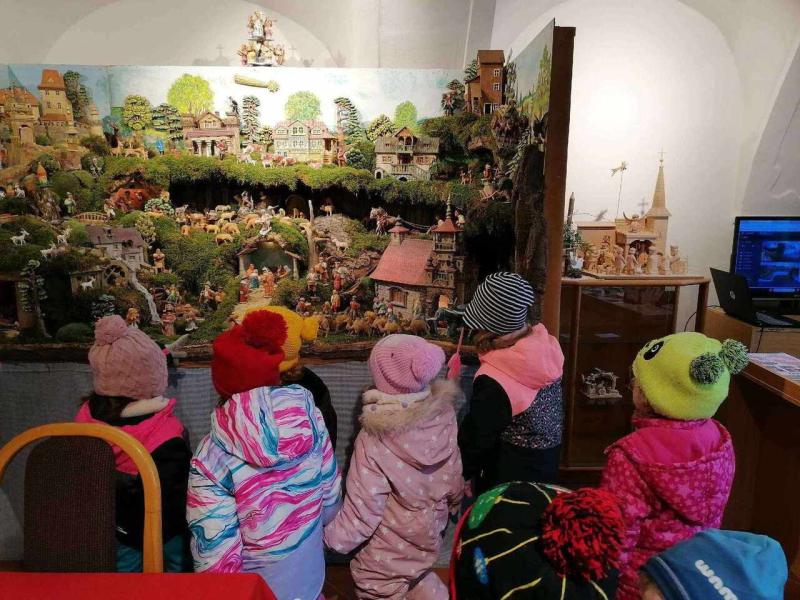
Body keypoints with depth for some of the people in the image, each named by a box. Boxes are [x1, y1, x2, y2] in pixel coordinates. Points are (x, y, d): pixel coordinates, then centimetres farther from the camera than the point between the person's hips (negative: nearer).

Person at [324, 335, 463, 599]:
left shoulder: (375, 439, -31)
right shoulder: (443, 417, -18)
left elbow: (362, 511, -23)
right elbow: (453, 484, -4)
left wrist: (330, 536, -6)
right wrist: (448, 507, 16)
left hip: (385, 558, -4)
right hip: (427, 541, 5)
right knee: (417, 577, 31)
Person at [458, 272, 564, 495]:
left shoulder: (493, 382, -34)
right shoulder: (547, 345, -15)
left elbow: (477, 437, -20)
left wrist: (463, 473, -3)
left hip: (511, 474, -7)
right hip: (547, 459, 7)